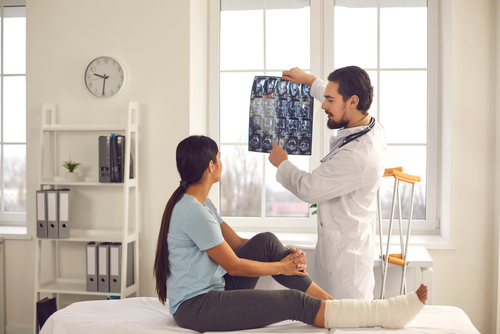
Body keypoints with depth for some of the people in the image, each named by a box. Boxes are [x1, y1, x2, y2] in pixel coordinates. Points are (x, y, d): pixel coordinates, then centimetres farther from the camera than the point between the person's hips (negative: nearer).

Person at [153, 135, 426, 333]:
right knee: (293, 302, -18)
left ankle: (331, 302, -5)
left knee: (266, 241, -4)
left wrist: (286, 255, -1)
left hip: (214, 289, 9)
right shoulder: (193, 212, -22)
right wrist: (281, 267, -3)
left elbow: (236, 243, 11)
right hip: (193, 307, -9)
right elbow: (234, 266, -16)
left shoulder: (200, 202, 10)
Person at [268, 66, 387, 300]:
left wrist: (282, 163, 0)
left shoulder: (357, 156, -29)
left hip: (344, 251, -10)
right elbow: (338, 99, 24)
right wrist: (309, 79, 30)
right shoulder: (373, 128, 1)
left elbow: (307, 188, -19)